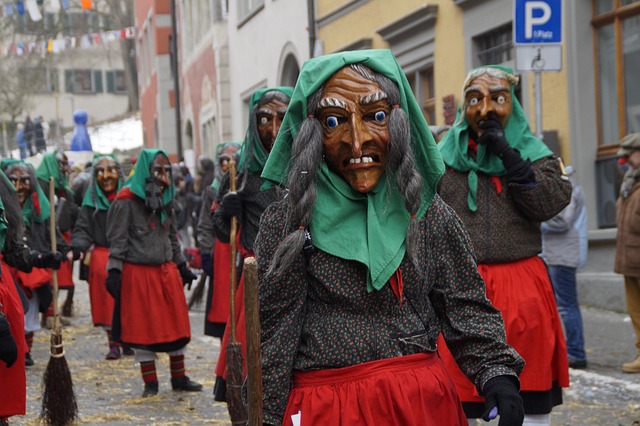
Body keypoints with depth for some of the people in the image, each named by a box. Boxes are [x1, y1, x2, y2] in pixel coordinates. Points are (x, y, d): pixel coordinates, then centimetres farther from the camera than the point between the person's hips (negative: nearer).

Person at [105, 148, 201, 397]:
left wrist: (181, 265, 23)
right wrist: (114, 270, -17)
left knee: (177, 323, 8)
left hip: (166, 271, 7)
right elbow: (117, 239, -10)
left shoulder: (164, 200, 13)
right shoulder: (126, 202, -9)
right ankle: (150, 382, 11)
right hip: (138, 273, -6)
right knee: (143, 328, 1)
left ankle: (179, 377, 19)